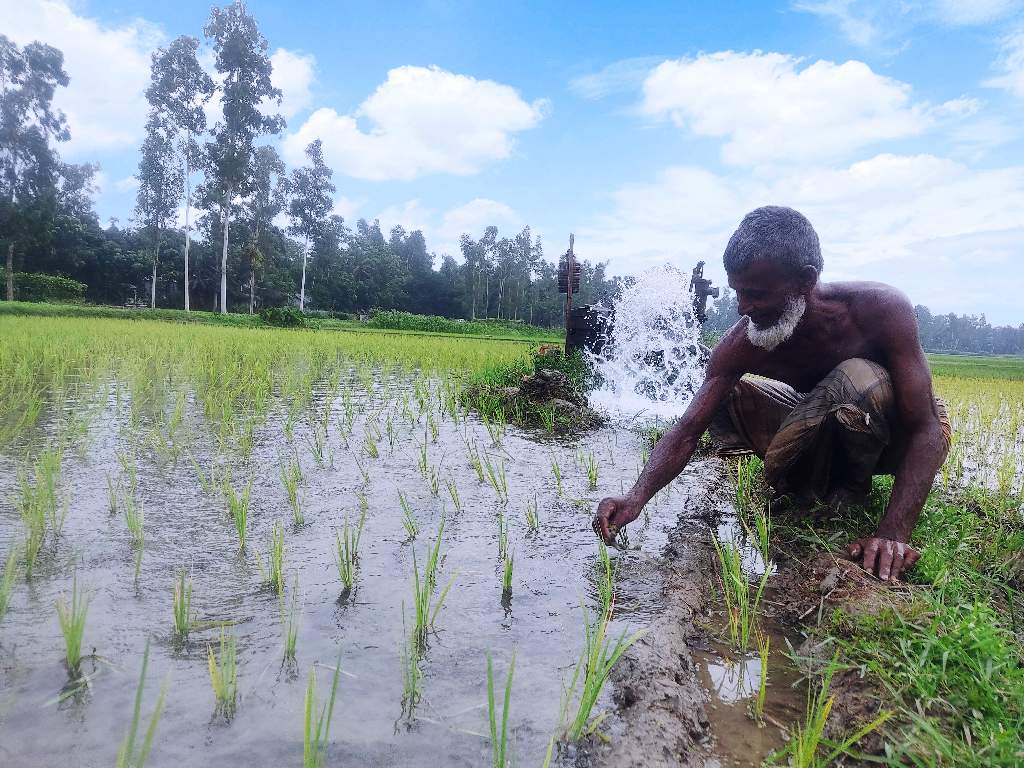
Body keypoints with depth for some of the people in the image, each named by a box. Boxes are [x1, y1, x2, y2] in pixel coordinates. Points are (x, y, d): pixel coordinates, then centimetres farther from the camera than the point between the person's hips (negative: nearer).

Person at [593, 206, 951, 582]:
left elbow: (924, 430, -31)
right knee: (722, 398, -12)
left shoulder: (880, 309, -32)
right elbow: (688, 431, -22)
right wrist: (637, 497, -40)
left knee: (860, 378, -36)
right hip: (828, 432, 4)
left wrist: (893, 534, -42)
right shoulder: (739, 345, -22)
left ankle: (853, 487, -7)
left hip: (899, 437, -3)